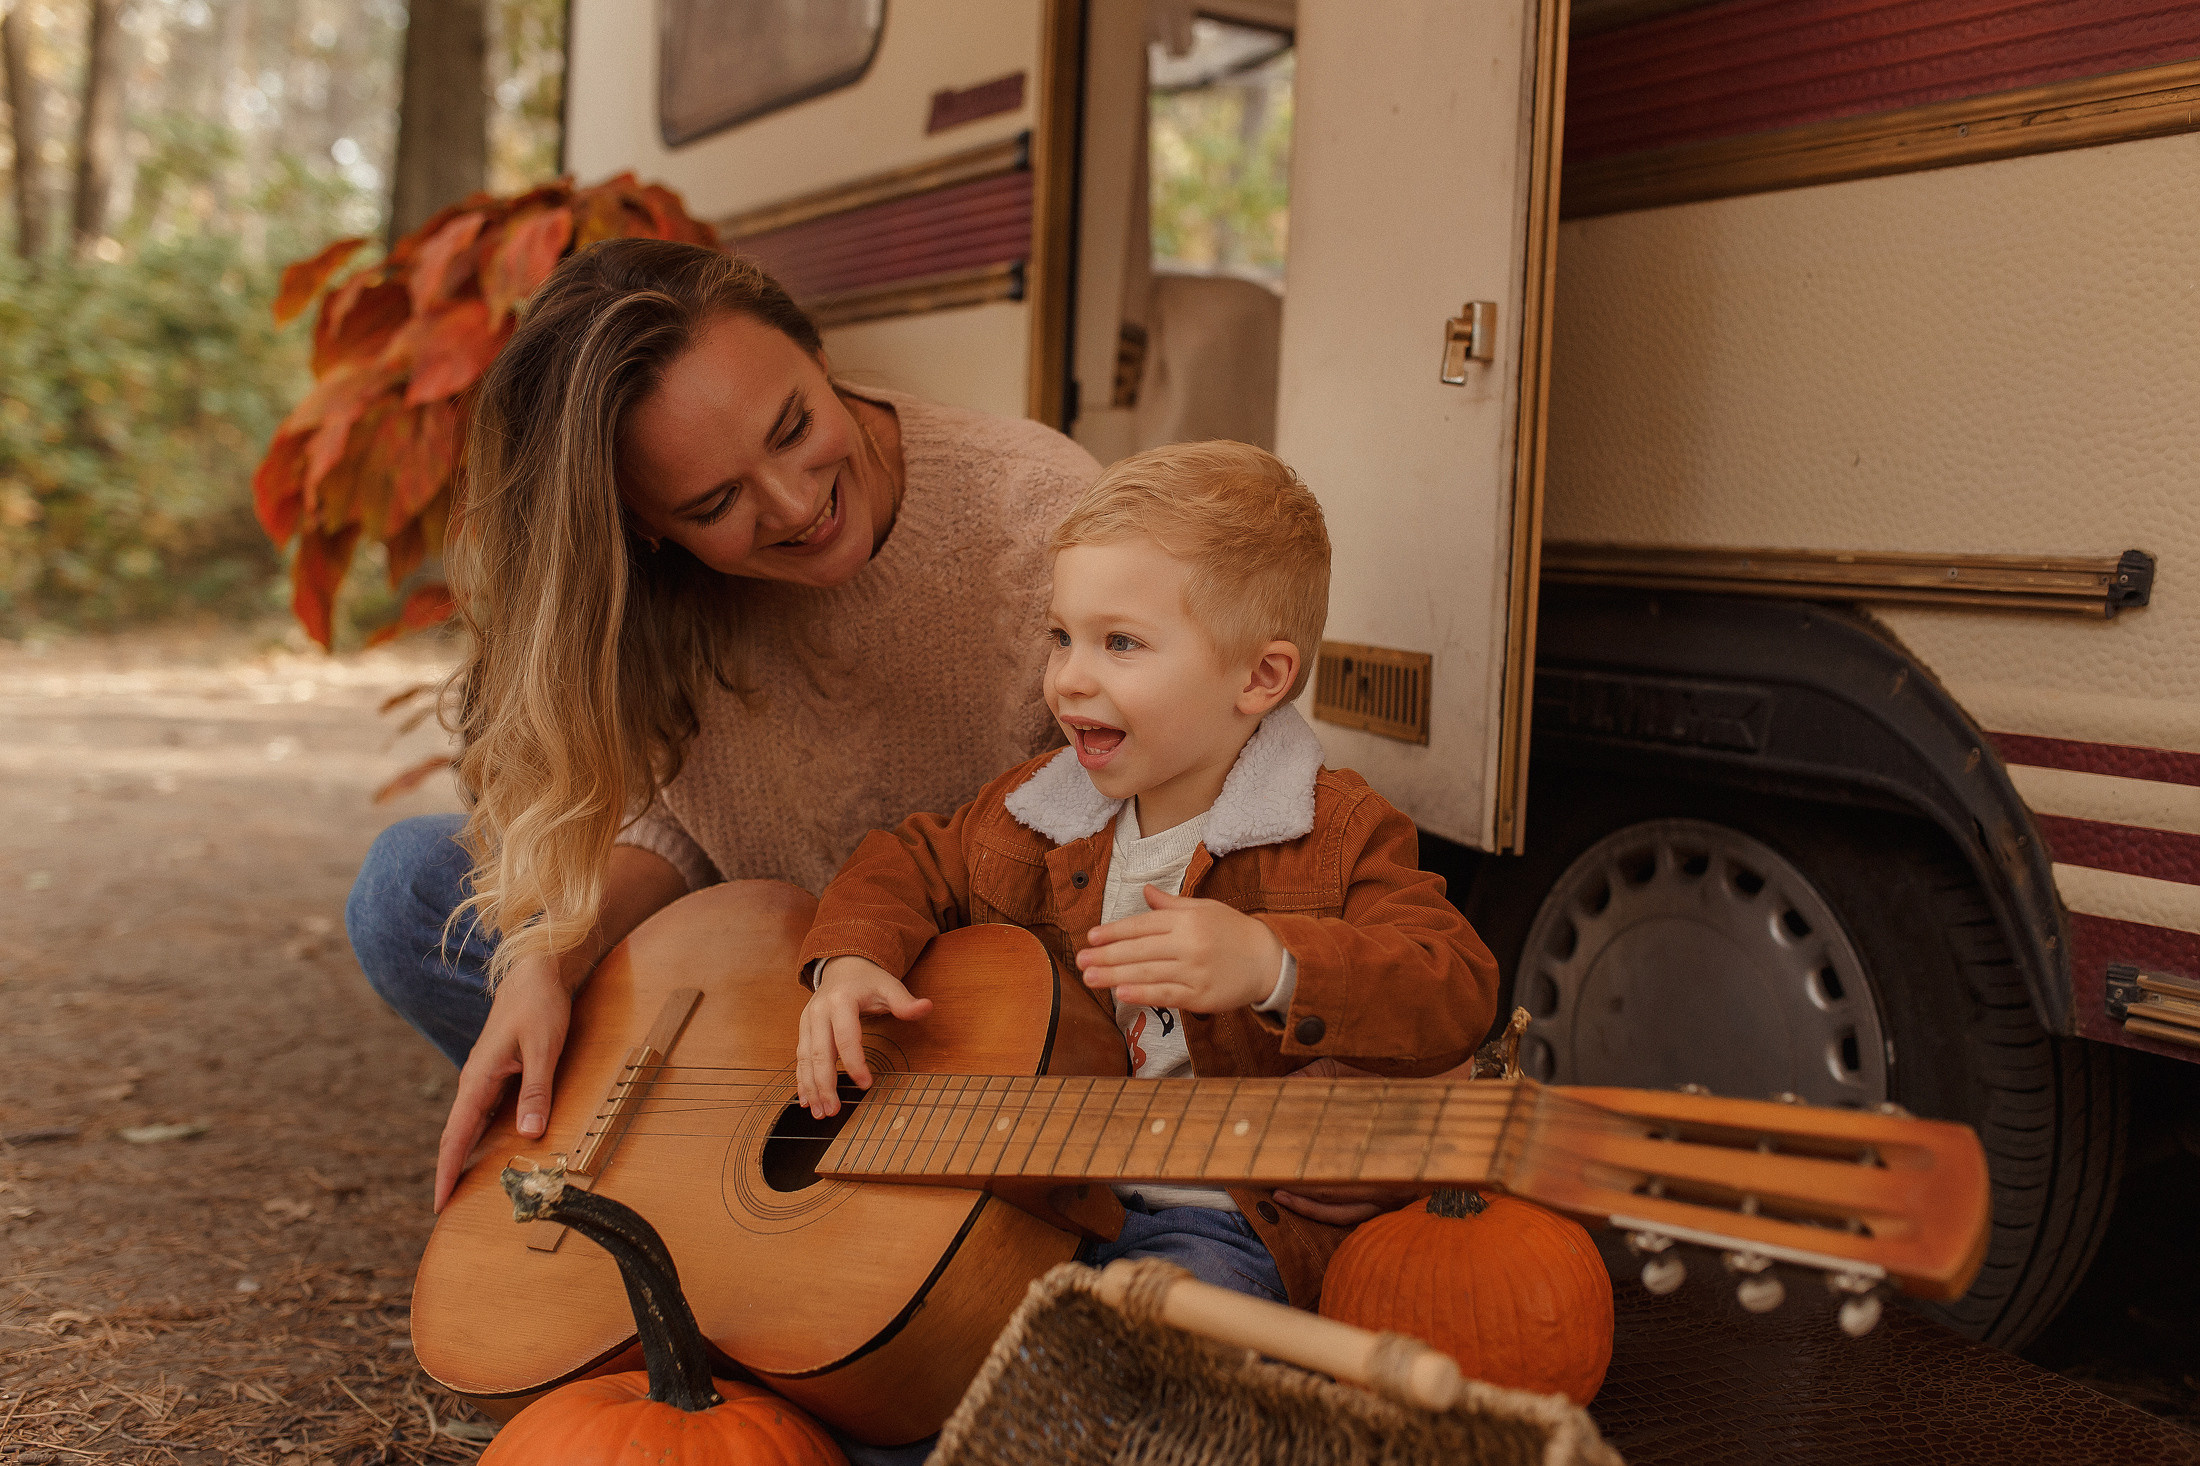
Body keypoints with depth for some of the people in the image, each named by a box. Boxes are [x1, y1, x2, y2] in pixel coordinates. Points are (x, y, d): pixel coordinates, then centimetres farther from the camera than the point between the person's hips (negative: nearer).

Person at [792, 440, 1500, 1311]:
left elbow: (1459, 996, -20)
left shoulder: (1340, 834, -10)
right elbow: (912, 862, 21)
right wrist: (851, 960, -2)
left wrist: (1272, 964, -36)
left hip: (1222, 1216, -4)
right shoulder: (1032, 812, 7)